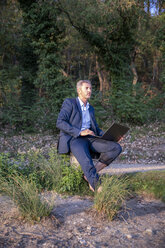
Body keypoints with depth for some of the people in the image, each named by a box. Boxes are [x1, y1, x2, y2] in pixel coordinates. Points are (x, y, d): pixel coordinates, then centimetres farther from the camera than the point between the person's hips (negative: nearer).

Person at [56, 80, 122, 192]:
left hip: (90, 139, 6)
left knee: (116, 148, -17)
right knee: (87, 162, -37)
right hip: (73, 139, -6)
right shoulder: (69, 103, 5)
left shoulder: (91, 108, 25)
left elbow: (96, 129, 26)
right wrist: (80, 132, -19)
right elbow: (60, 123, -8)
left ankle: (91, 174, -15)